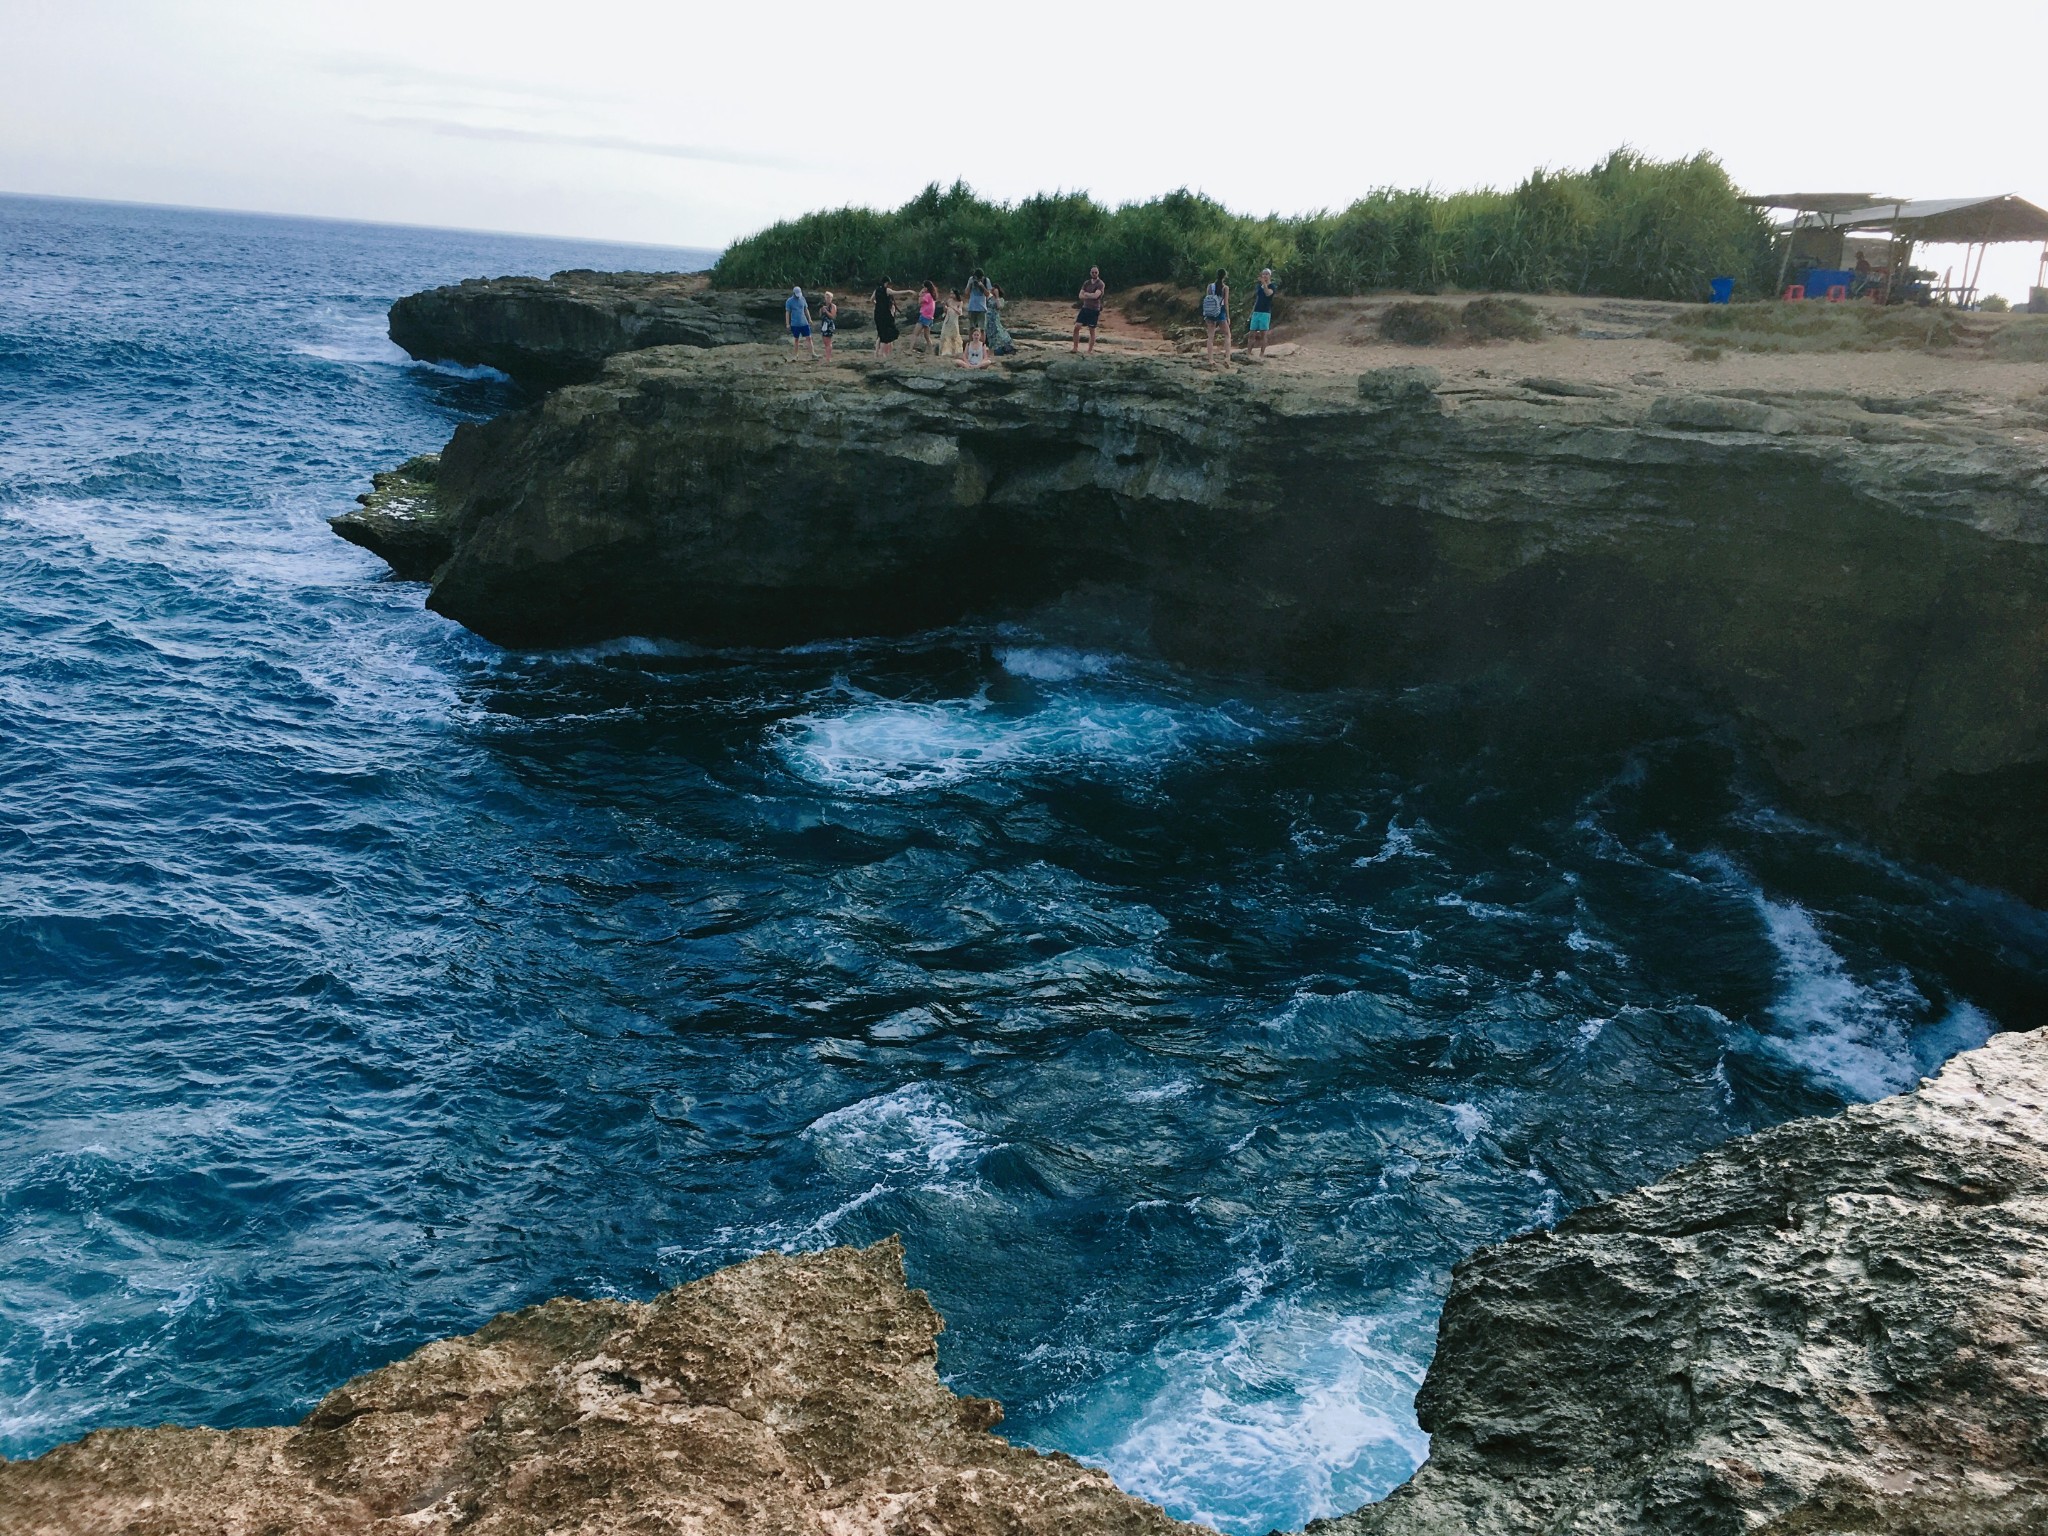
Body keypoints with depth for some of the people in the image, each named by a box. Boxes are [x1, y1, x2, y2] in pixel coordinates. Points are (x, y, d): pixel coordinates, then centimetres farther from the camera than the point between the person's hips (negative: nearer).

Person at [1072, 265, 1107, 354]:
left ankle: (1090, 351, 6)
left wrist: (1086, 294, -6)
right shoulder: (1086, 283, 10)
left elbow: (1096, 295, -21)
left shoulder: (1101, 284, -8)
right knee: (1076, 327, -1)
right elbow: (1081, 296, 2)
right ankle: (1075, 348, 9)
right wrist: (1091, 296, -12)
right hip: (1085, 308, 5)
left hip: (1094, 310, -5)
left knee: (1092, 330, 0)